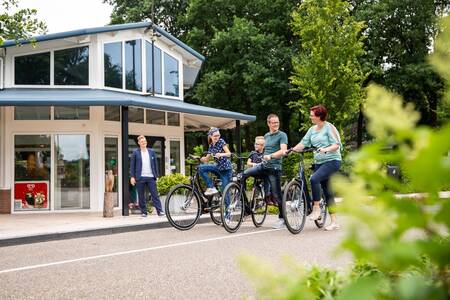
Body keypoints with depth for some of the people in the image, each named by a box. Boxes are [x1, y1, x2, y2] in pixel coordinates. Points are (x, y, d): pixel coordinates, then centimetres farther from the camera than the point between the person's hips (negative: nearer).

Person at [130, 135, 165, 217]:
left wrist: (156, 175, 8)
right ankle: (143, 212, 11)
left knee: (155, 195, -3)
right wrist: (132, 177, -3)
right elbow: (132, 165, 3)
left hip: (151, 177, 1)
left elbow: (155, 164, 13)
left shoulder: (151, 151, 10)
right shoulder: (135, 152, 3)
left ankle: (160, 211, -5)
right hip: (140, 177, -1)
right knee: (141, 196, 3)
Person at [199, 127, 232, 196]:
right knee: (201, 168, -14)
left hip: (226, 169, -6)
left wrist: (221, 154, -35)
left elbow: (229, 153, -16)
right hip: (218, 167, 6)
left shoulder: (221, 141, -7)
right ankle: (211, 188, -13)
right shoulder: (211, 146, 10)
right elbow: (206, 159, 12)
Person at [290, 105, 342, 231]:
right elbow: (303, 143, 7)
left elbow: (336, 145, -13)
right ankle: (334, 222, 11)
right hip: (319, 162, 8)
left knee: (314, 178, -29)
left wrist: (326, 149, -30)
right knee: (327, 192, 7)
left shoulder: (329, 127, -7)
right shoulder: (312, 129, 13)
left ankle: (316, 208, -15)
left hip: (332, 160, -7)